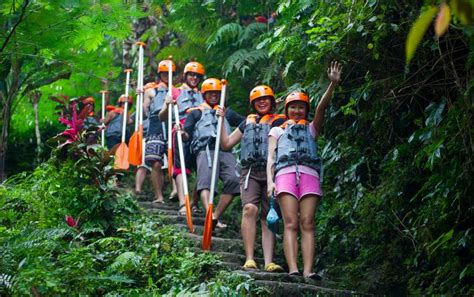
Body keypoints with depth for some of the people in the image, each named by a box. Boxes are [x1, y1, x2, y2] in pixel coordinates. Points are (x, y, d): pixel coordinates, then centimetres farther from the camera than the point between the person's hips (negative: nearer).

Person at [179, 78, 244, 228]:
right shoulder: (196, 113, 25)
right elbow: (187, 136, 12)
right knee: (206, 180, -26)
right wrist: (182, 133, -11)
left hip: (225, 150, 3)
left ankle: (216, 216, -21)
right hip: (206, 149, -3)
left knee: (233, 180, -22)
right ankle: (209, 214, -45)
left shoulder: (227, 113, 34)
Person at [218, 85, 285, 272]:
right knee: (249, 209, -21)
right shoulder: (248, 122, 24)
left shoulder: (280, 121, 13)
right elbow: (226, 144, 26)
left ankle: (269, 262, -11)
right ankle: (249, 259, -27)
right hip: (250, 172, 1)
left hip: (272, 172, -1)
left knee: (268, 218, -4)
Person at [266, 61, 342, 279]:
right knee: (291, 223, -14)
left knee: (307, 224, -11)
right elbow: (271, 157, 16)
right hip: (285, 173, -1)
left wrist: (333, 84, -3)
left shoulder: (311, 129, 29)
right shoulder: (277, 131, 28)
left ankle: (308, 270, -21)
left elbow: (321, 108, 13)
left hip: (309, 173, 1)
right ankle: (293, 269, -25)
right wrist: (270, 180, -2)